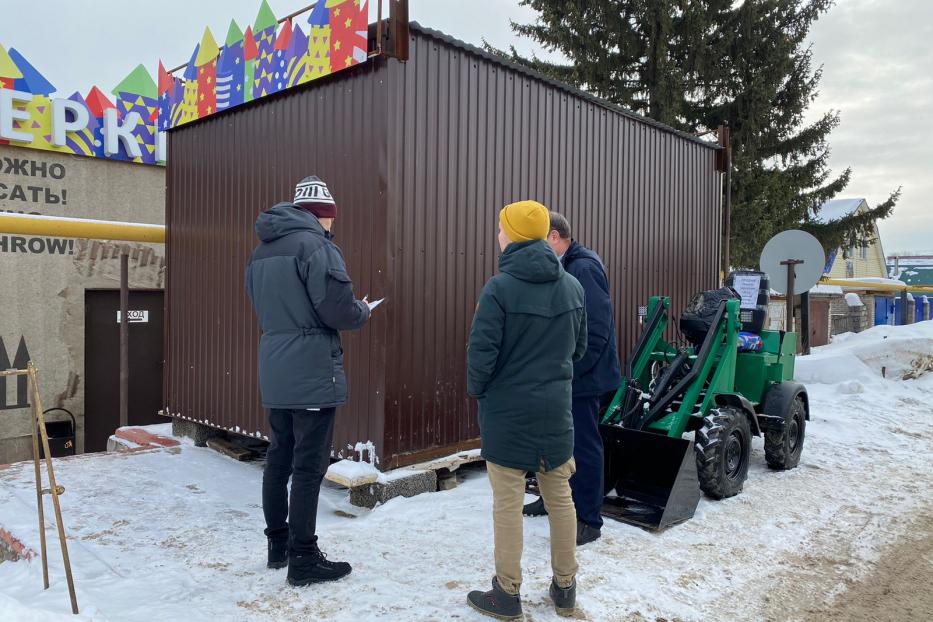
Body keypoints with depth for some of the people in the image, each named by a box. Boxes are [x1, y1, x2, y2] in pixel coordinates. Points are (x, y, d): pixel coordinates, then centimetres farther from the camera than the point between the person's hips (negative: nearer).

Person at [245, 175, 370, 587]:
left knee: (279, 458, 16)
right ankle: (303, 558, 6)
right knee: (309, 465, -1)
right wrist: (363, 312, 1)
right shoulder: (315, 244, -12)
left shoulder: (262, 251, 15)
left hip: (275, 371, 9)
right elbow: (338, 308, -18)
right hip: (312, 371, -8)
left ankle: (278, 545, 28)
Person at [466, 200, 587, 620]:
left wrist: (476, 389, 3)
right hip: (555, 408, 5)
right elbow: (579, 347, 10)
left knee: (508, 503, 6)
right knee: (560, 498, 15)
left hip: (507, 411, -5)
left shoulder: (499, 288, -17)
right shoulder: (572, 286, 1)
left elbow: (482, 351, -15)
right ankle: (565, 587, 28)